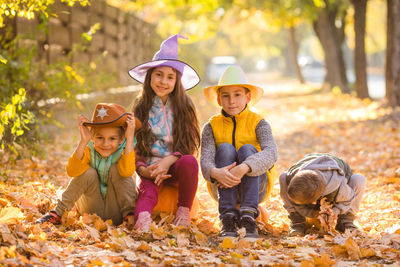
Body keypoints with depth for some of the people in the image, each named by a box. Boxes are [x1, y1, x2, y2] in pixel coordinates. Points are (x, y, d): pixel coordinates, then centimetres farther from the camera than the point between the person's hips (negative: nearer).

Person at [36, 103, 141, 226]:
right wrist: (83, 142, -38)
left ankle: (129, 213, -16)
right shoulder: (88, 151, -12)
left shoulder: (124, 152, -14)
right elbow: (72, 171, -31)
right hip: (92, 210, 1)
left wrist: (130, 138, -39)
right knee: (88, 172, -23)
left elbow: (127, 171, -38)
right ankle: (58, 212, -17)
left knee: (116, 170, -22)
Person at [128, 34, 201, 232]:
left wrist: (167, 161, -18)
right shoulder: (140, 108, 5)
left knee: (189, 162, -33)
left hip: (176, 166, 0)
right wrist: (143, 169, -15)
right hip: (150, 168, 0)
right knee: (147, 190, -31)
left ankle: (184, 210, -14)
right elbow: (134, 147, 5)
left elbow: (189, 147, 0)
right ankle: (142, 219, -61)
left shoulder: (183, 107, 4)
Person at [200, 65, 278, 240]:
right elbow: (205, 160, -15)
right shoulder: (212, 126, 1)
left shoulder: (258, 123, -3)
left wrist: (243, 168, -42)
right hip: (223, 188, 1)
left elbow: (271, 153, -23)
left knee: (247, 150, -25)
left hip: (255, 187, -1)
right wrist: (215, 173, -41)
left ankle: (248, 216, -37)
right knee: (225, 148, -23)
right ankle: (228, 219, -35)